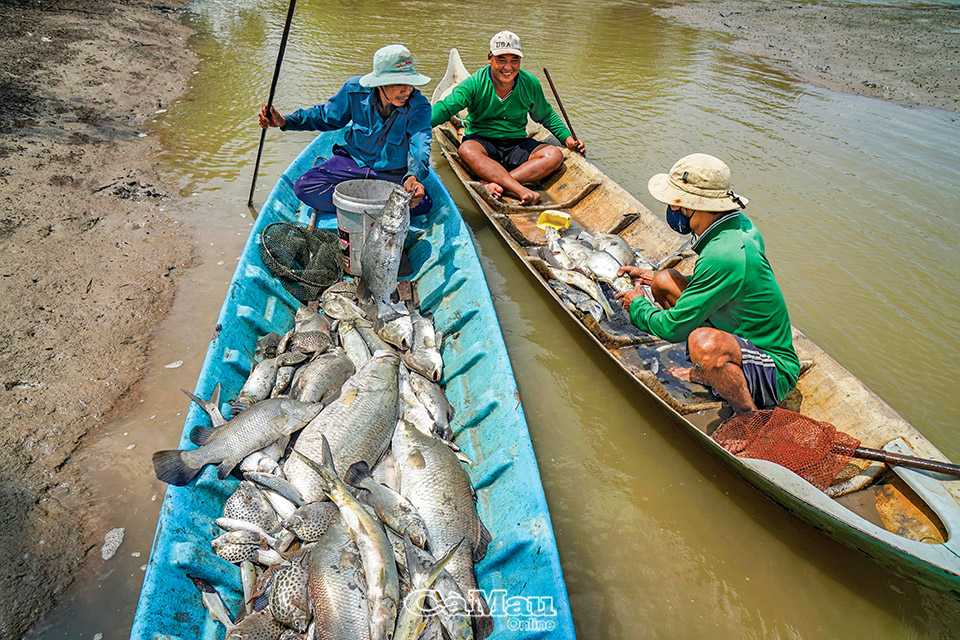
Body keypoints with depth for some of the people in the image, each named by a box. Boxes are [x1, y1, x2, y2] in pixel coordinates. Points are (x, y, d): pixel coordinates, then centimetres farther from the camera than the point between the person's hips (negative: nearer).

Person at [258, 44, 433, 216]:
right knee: (304, 187, -17)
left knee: (422, 203, -31)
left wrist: (413, 176, -58)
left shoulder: (419, 106, -21)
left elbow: (420, 146, -35)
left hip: (395, 174, -1)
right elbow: (327, 116, 4)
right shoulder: (355, 89, -14)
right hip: (352, 160, 1)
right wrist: (284, 121, -5)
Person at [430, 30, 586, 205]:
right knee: (467, 149, -37)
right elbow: (445, 108, -15)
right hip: (482, 141, -3)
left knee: (555, 155, -22)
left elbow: (546, 115, 17)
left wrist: (567, 137, 5)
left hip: (518, 143, 3)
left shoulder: (530, 84, 2)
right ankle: (521, 190, -48)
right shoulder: (475, 83, -8)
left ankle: (494, 184, -38)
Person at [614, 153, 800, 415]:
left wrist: (637, 306, -4)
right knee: (665, 280, 1)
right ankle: (709, 372, 11)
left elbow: (672, 328, -24)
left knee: (703, 341, -42)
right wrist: (651, 276, 12)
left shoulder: (723, 255, -32)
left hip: (774, 373, -9)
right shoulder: (739, 225, -3)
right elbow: (711, 282, 17)